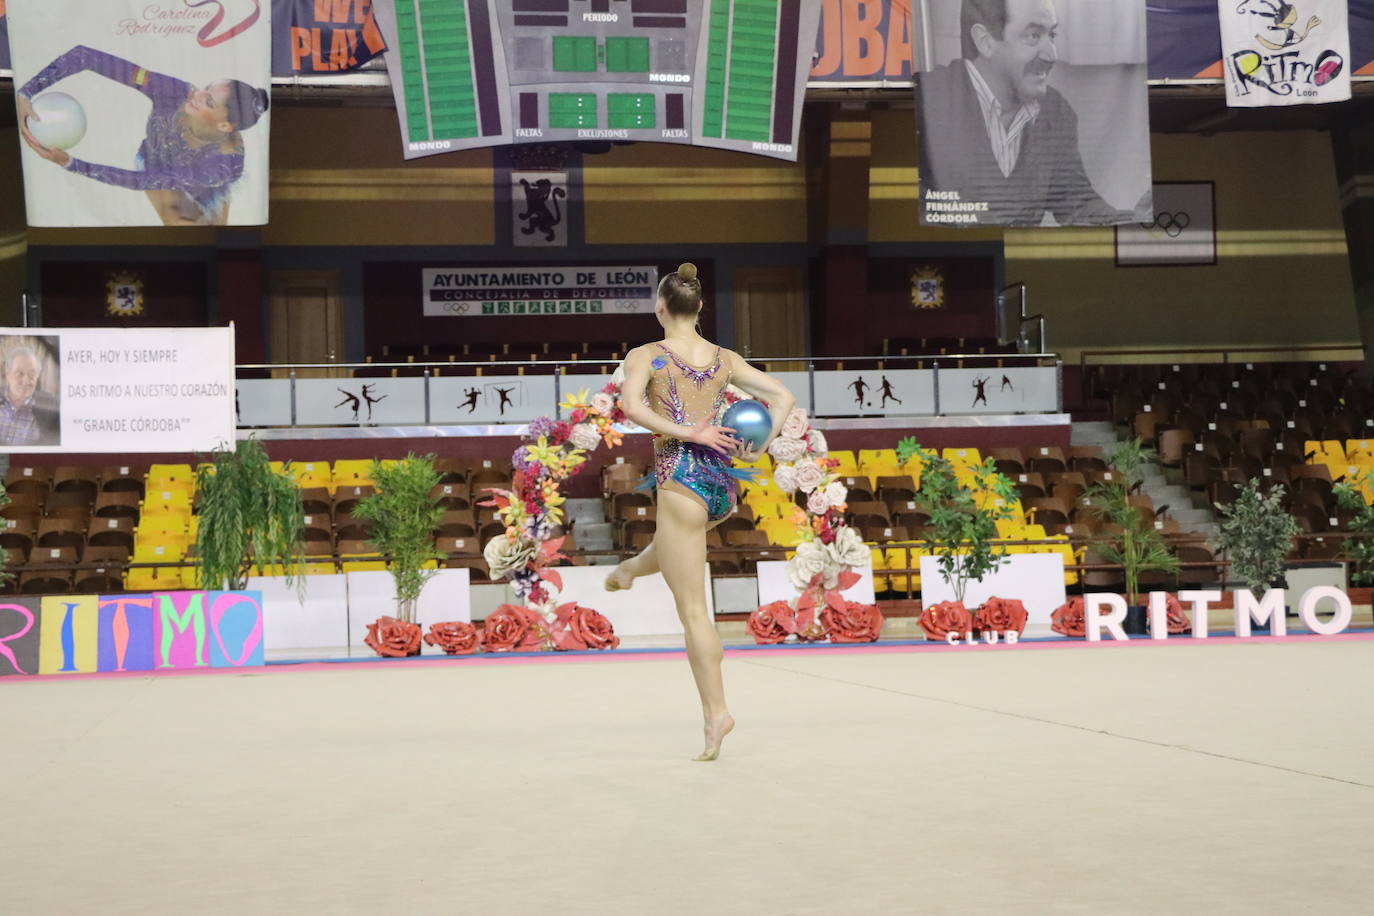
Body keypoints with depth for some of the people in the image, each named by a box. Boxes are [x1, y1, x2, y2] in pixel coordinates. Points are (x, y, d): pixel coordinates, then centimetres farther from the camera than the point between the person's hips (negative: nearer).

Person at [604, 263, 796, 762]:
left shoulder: (645, 356, -5)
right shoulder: (726, 359, 8)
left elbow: (632, 406, -22)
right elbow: (783, 397, 7)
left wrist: (687, 433, -17)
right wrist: (757, 445, 1)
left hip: (681, 478, -6)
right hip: (723, 481, 6)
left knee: (693, 610, -1)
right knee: (678, 531, 41)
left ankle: (716, 712, -2)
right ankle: (632, 568, 69)